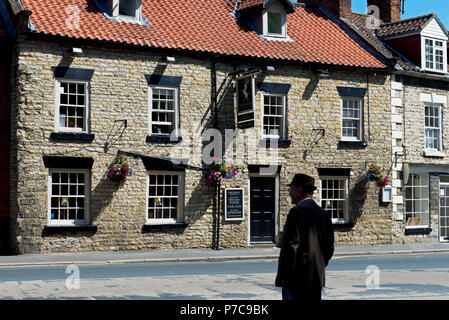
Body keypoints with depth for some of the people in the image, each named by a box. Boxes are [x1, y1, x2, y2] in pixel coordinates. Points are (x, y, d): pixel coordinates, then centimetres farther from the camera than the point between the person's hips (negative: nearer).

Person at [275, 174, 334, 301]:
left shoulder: (297, 211, -11)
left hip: (296, 280, -8)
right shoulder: (324, 214, 13)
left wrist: (283, 276, -13)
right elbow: (329, 248, 15)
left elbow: (291, 246, -17)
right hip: (317, 279, 8)